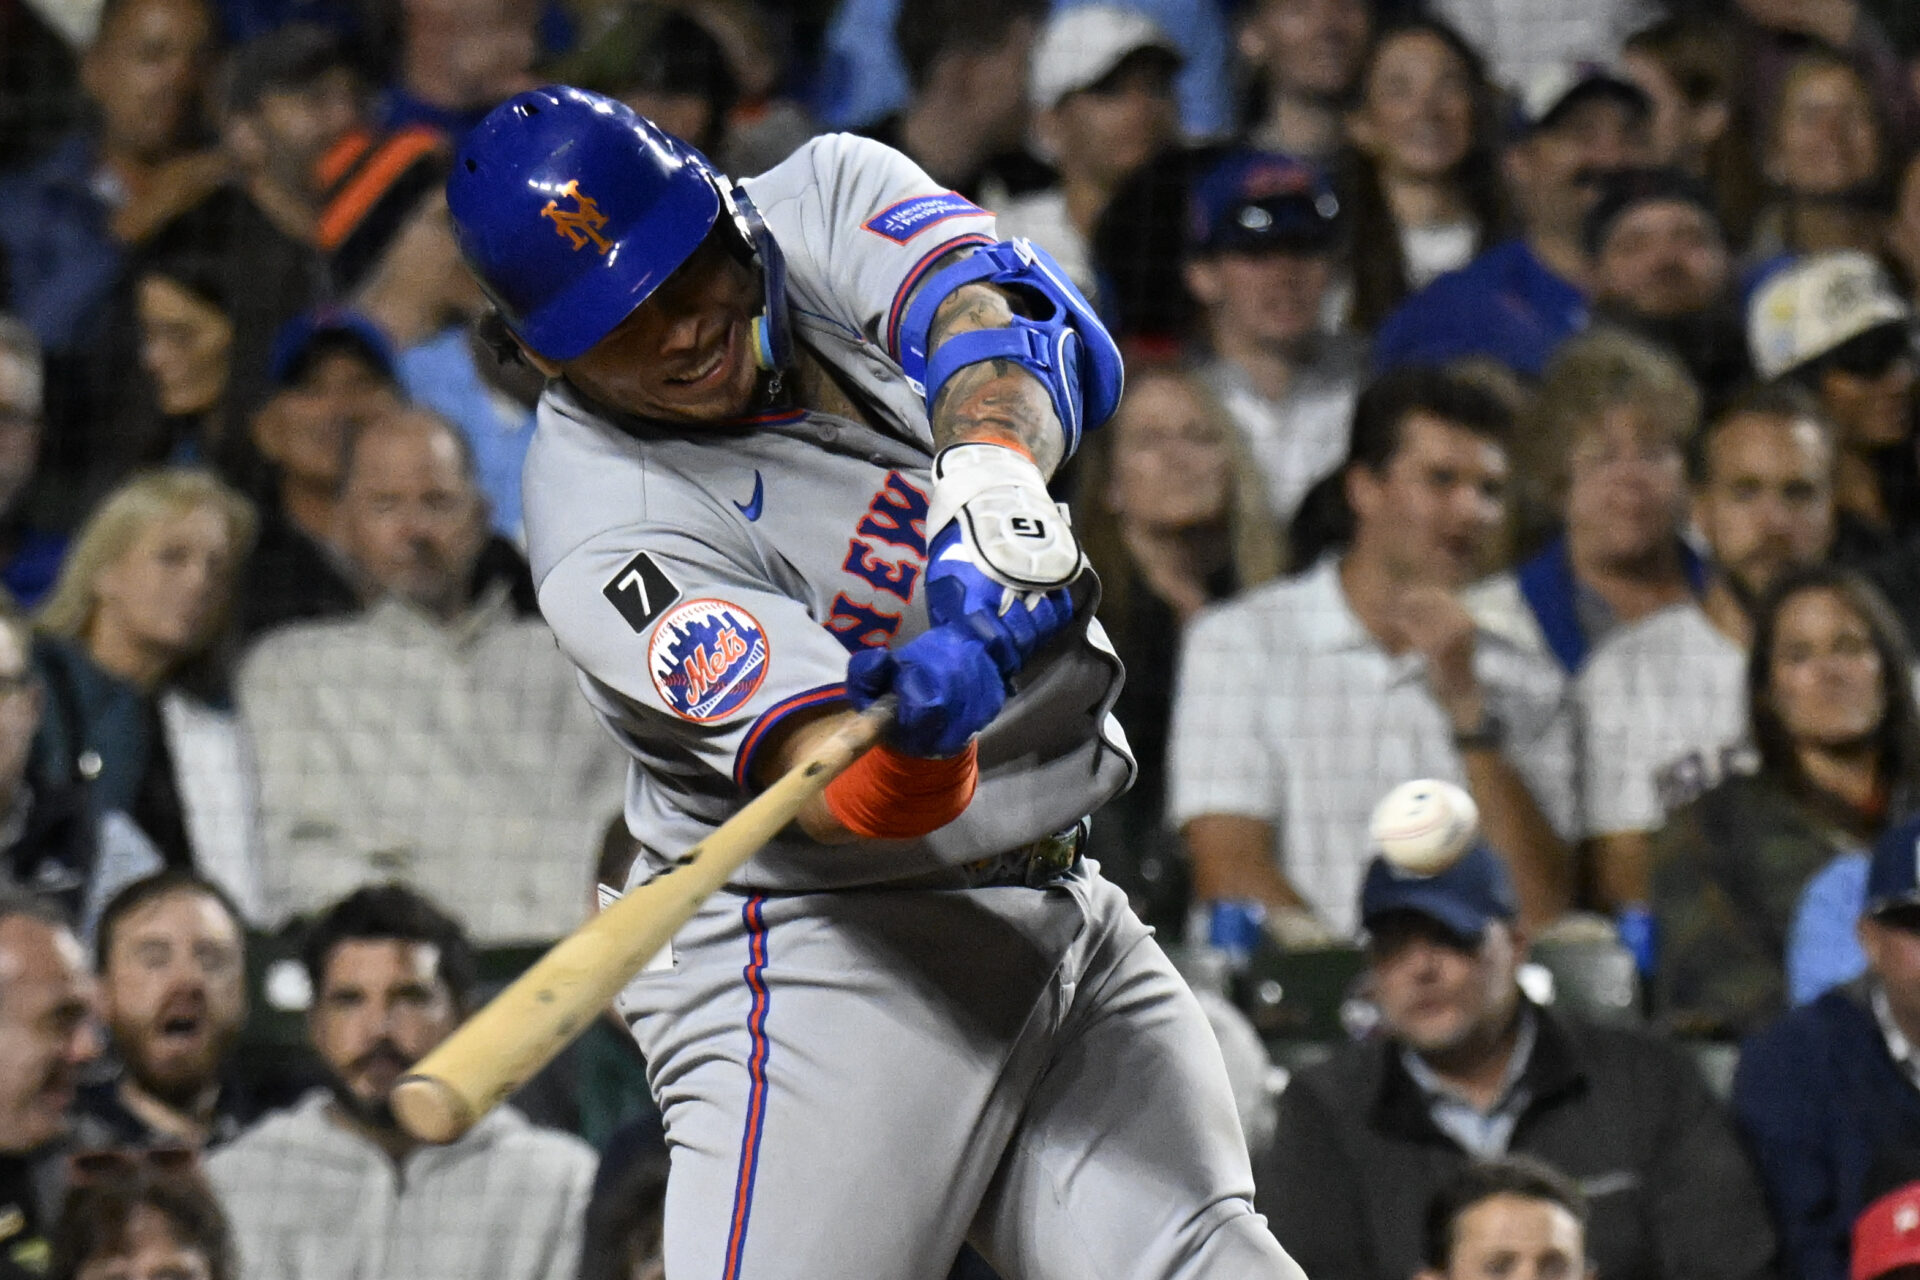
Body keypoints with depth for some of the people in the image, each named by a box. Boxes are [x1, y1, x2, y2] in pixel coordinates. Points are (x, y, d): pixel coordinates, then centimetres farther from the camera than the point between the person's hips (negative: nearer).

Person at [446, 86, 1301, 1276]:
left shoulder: (825, 200, -1)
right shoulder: (610, 532, -18)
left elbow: (996, 314, -21)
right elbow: (841, 795, -29)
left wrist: (990, 479, -42)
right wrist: (920, 729, -52)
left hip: (1066, 912, 6)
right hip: (830, 948, -6)